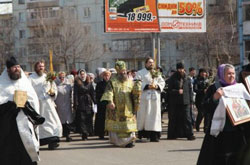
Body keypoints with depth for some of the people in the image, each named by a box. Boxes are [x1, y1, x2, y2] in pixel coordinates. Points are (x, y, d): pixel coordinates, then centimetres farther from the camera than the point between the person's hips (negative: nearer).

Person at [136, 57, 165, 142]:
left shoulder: (157, 73, 20)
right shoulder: (140, 73, 5)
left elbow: (162, 82, 14)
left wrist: (157, 86, -7)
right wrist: (147, 86, -17)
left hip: (155, 97, 3)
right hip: (144, 97, -3)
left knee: (155, 115, -3)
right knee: (143, 115, -4)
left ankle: (154, 135, -5)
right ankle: (142, 134, 6)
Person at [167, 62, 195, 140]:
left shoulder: (187, 79, 10)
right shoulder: (172, 79, 3)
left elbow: (190, 90, 11)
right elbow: (169, 90, -1)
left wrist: (190, 100, 3)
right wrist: (177, 91, -17)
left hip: (185, 102, 1)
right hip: (175, 102, -1)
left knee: (187, 118, -5)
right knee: (174, 119, 4)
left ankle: (189, 134, -6)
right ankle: (172, 134, 12)